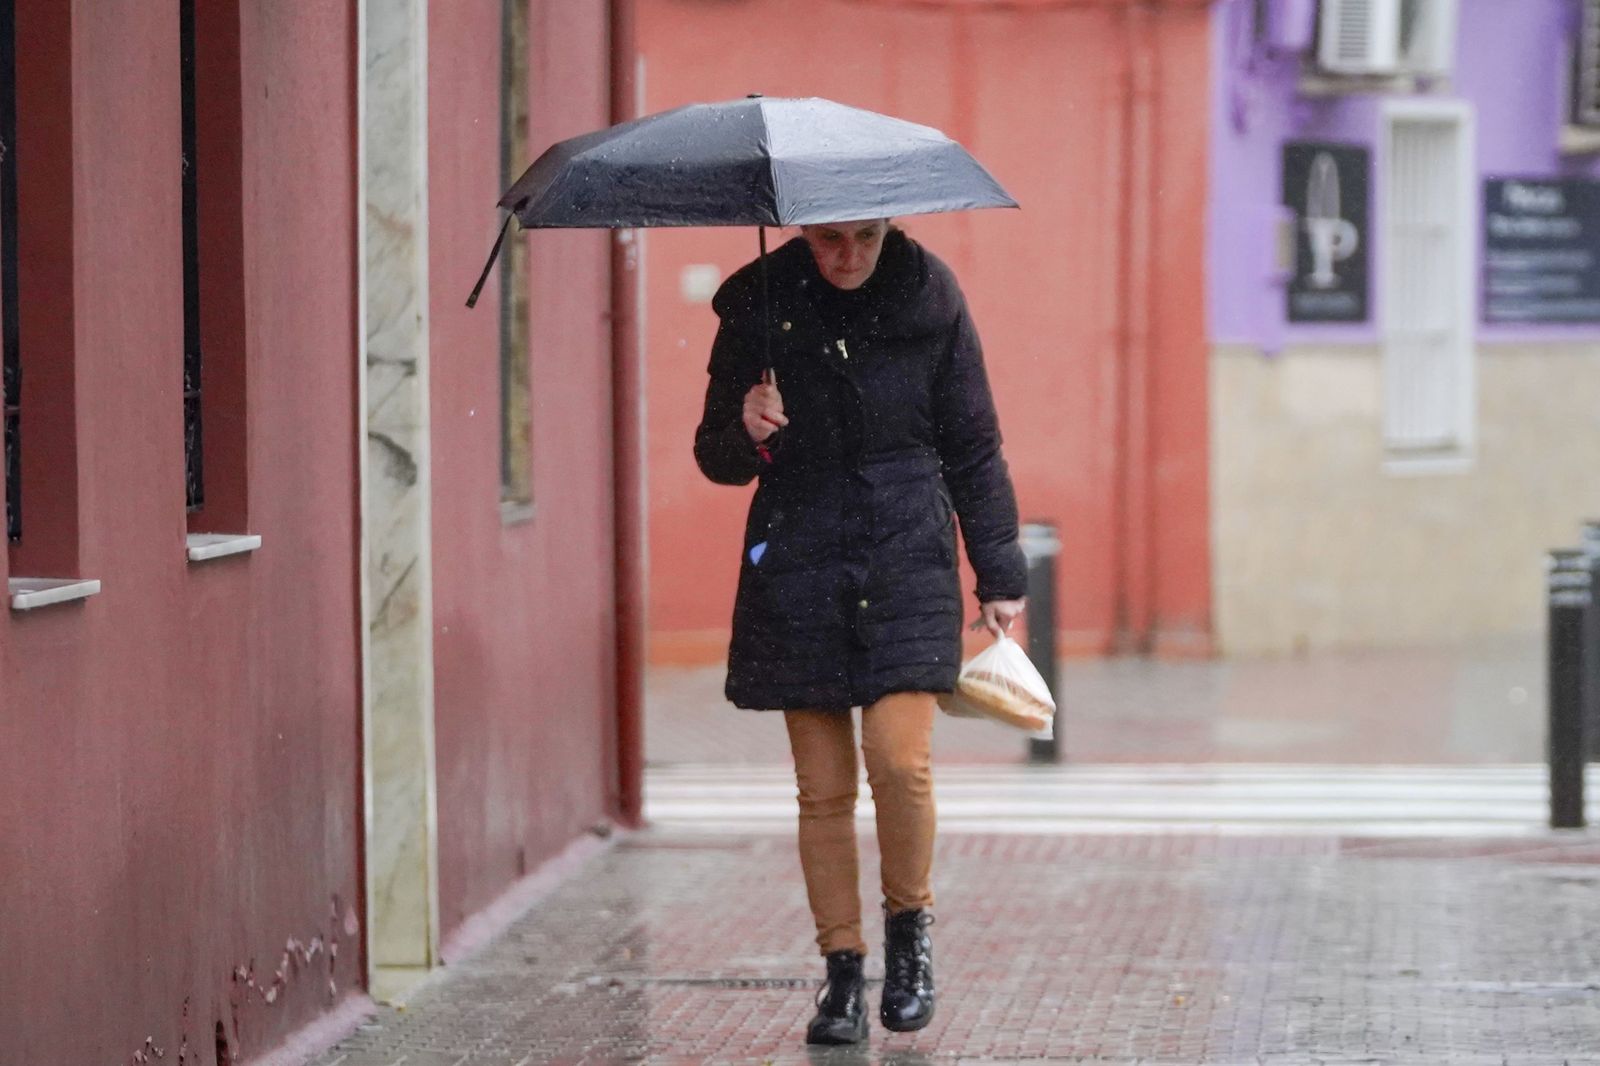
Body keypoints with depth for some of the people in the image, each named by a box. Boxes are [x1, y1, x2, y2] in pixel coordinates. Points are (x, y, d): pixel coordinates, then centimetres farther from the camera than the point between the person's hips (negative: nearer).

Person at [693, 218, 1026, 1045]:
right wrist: (746, 434, -19)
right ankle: (843, 969, 12)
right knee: (823, 785, 2)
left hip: (907, 553, -1)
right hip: (800, 560, 1)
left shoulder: (928, 296, -1)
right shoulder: (760, 303, -2)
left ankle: (910, 919, 11)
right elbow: (716, 456, 4)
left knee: (898, 757, -14)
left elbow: (973, 447, 7)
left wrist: (999, 573, 6)